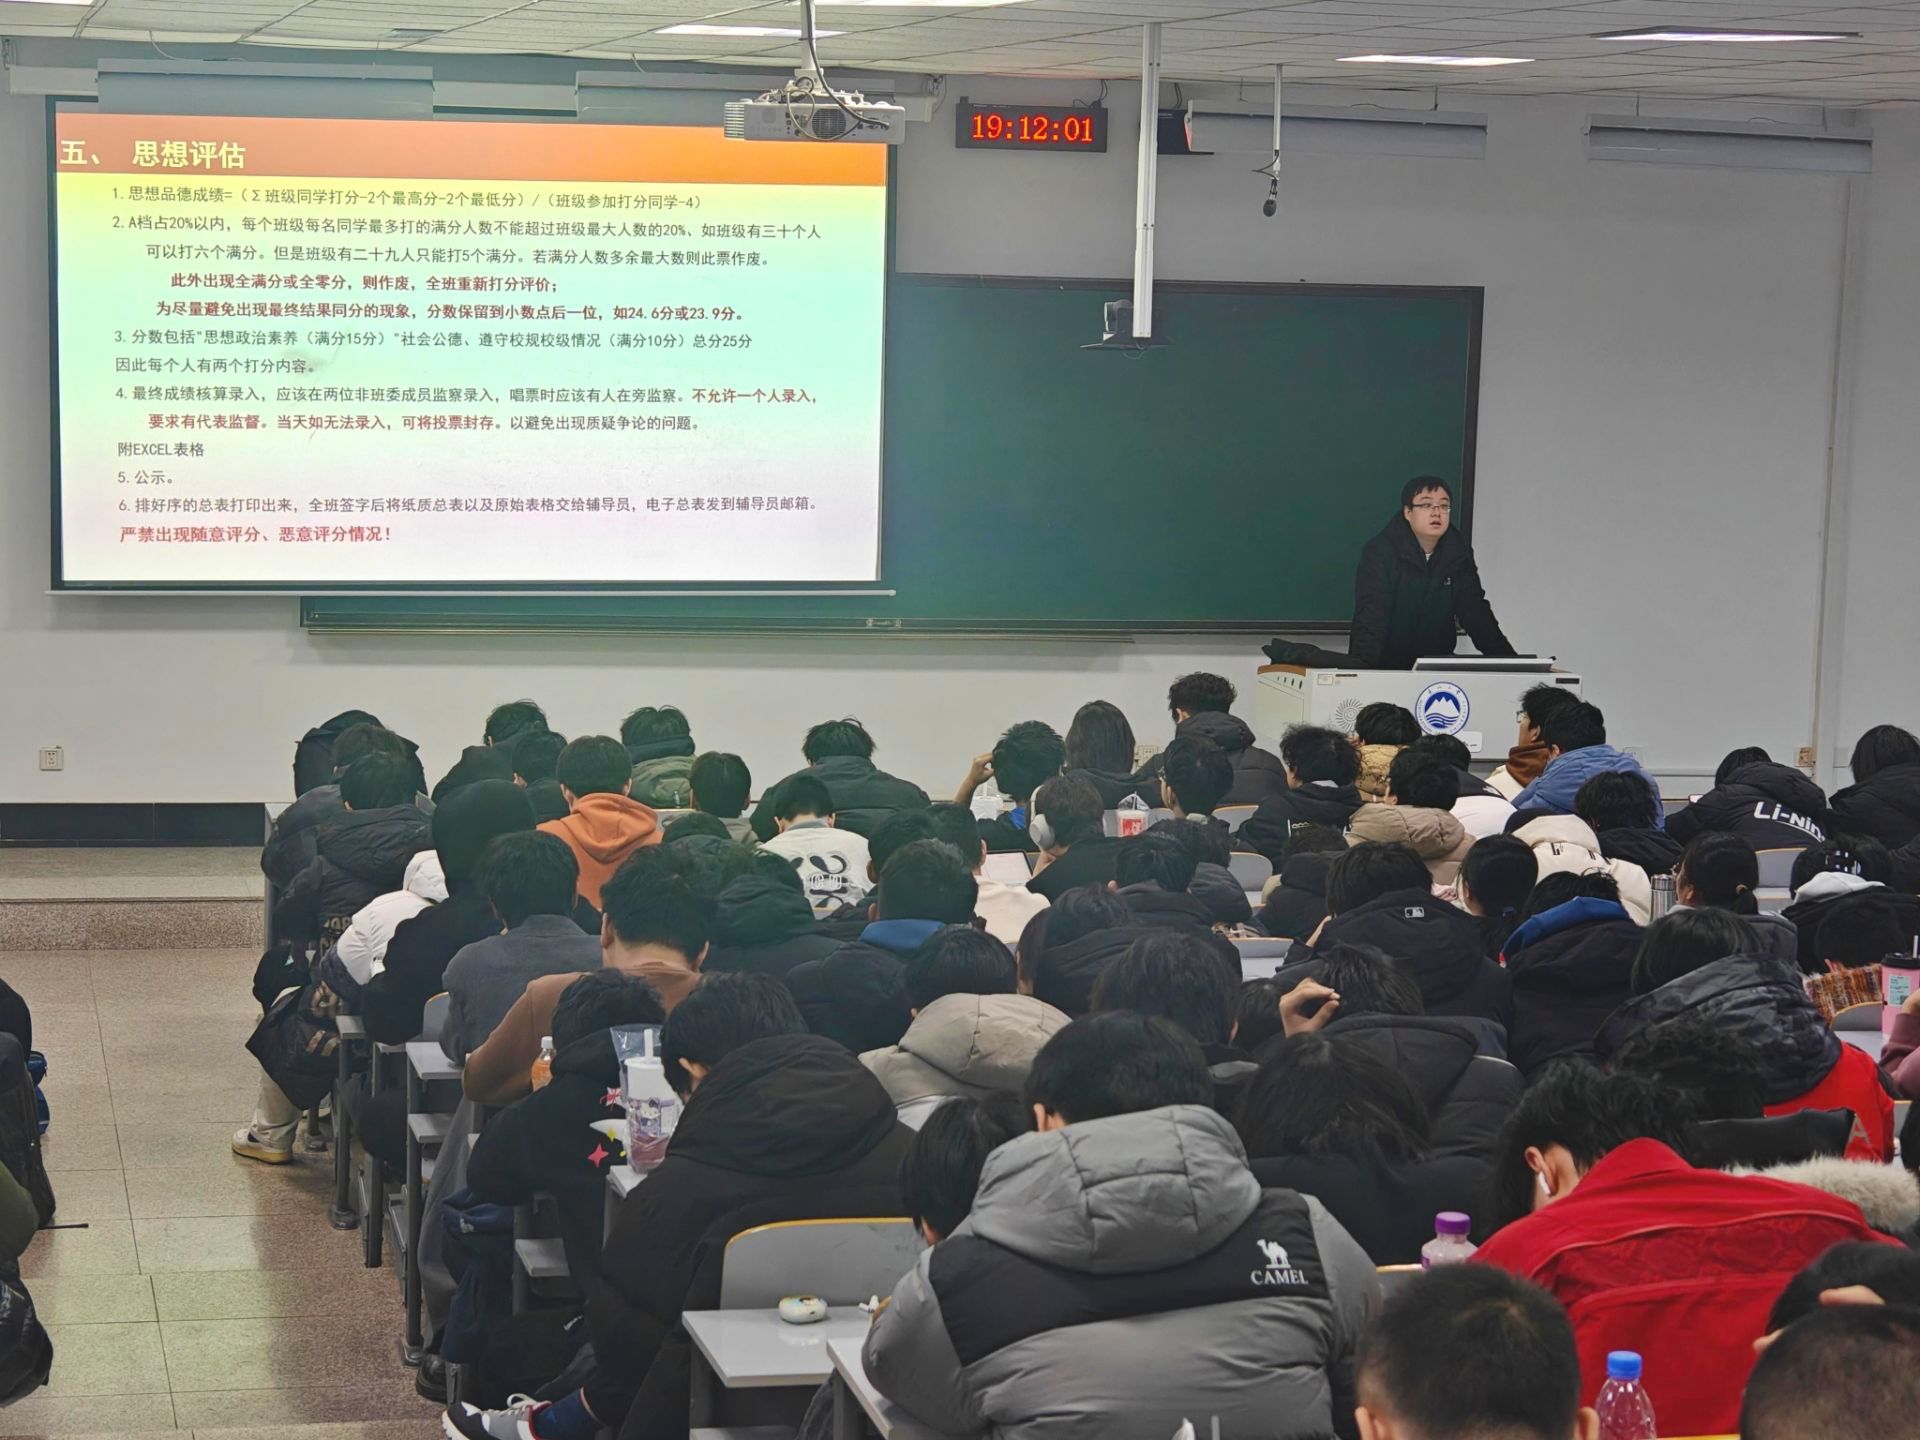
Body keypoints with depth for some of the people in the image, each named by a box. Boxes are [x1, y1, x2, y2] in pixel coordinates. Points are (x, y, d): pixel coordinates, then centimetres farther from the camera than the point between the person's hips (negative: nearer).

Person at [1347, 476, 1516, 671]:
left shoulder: (1458, 554, 4)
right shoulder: (1380, 552, -11)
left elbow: (1475, 612, 3)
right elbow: (1371, 616, -21)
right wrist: (1361, 667, -35)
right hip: (1384, 666, -4)